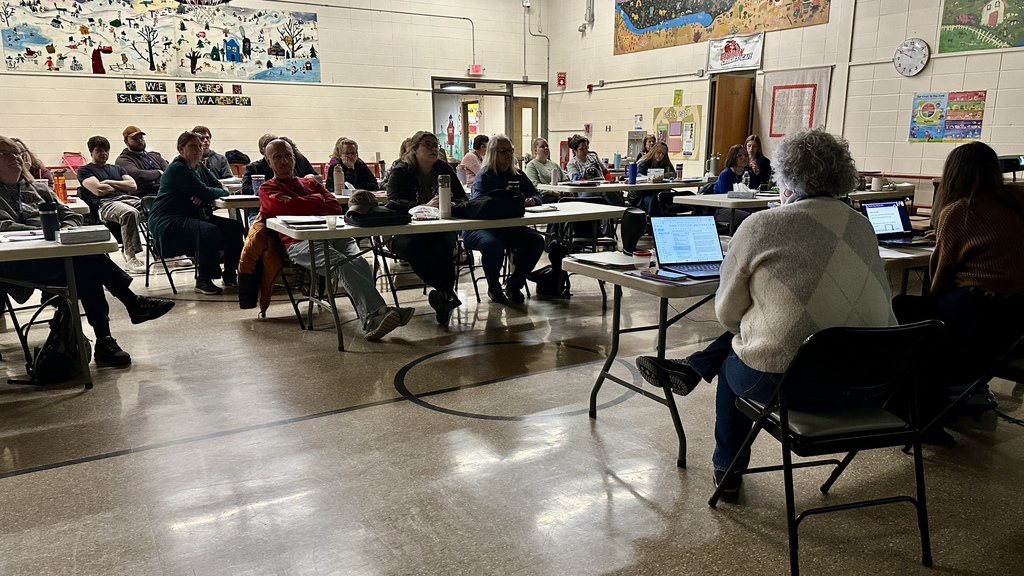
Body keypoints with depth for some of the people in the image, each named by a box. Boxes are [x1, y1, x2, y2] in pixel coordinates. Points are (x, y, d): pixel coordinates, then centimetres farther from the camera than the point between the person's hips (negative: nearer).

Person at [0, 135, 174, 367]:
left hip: (55, 254, 5)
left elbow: (71, 216, 19)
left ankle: (103, 342, -31)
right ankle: (132, 302, -25)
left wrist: (63, 230, -4)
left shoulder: (38, 188, 25)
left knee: (86, 270, -30)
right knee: (86, 256, -32)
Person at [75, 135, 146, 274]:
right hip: (106, 203, -5)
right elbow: (98, 190, 1)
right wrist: (121, 186, 13)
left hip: (129, 199, 5)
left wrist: (110, 183, 8)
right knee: (130, 213, -42)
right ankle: (130, 259, -39)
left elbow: (132, 185, 17)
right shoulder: (84, 170, 19)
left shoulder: (116, 168, 34)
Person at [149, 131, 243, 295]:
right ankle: (203, 281, -23)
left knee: (234, 227, -5)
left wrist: (203, 195, -13)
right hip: (168, 223, -9)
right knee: (209, 231, -34)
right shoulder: (178, 169, -13)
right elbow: (206, 193, -22)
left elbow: (218, 188, 8)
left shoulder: (200, 167, 16)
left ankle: (230, 274, 4)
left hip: (192, 217, 9)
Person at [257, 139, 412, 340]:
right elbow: (286, 206, -2)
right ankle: (377, 311, -50)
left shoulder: (311, 183, 35)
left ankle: (371, 320, -47)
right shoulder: (268, 189, 22)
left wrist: (304, 207, 3)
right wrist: (317, 199, 11)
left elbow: (335, 206, 17)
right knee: (341, 263, -35)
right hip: (299, 242, -4)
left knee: (358, 261, -30)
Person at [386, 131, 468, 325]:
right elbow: (393, 202, -16)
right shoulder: (401, 172, 1)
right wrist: (425, 206, -31)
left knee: (444, 246, -34)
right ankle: (447, 291, -31)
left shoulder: (444, 169, 11)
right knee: (414, 247, -36)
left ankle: (444, 294, -26)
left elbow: (463, 199, 7)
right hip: (406, 231, -2)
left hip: (440, 229, 2)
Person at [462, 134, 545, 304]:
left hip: (508, 227, 6)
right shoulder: (484, 176, -9)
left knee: (537, 241, -15)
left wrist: (532, 200, -15)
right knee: (493, 245, -38)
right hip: (479, 227, -6)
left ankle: (513, 285, 3)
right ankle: (493, 288, -8)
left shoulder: (517, 175, 12)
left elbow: (536, 195, 11)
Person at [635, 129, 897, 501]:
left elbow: (727, 314, -2)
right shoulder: (861, 226, 7)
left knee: (733, 360, 28)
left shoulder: (762, 226, -9)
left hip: (788, 384, -5)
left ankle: (727, 471, 45)